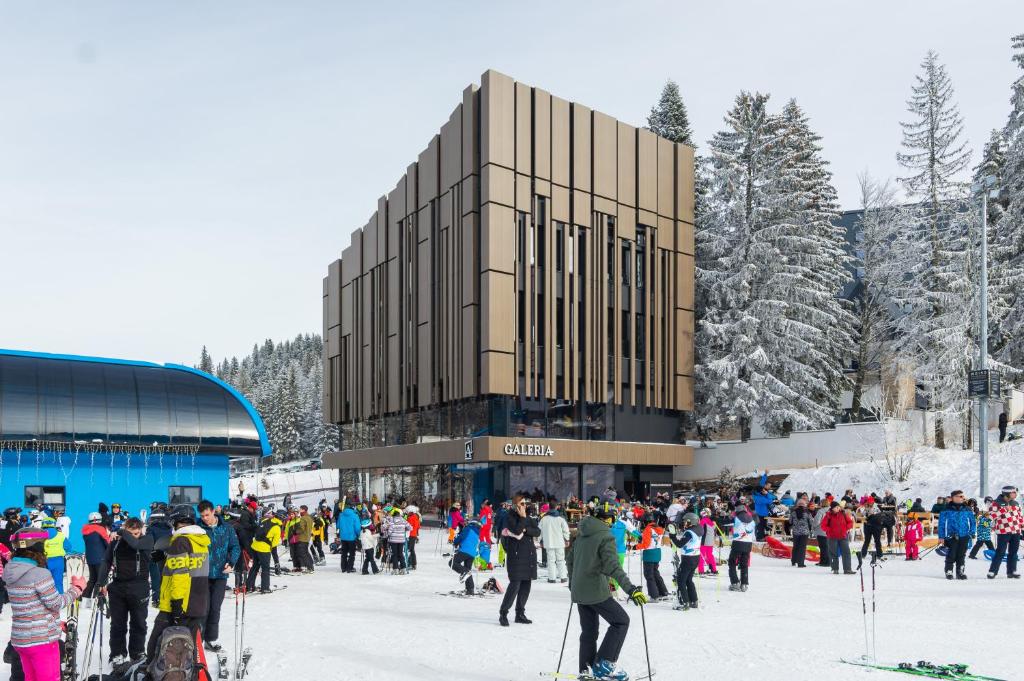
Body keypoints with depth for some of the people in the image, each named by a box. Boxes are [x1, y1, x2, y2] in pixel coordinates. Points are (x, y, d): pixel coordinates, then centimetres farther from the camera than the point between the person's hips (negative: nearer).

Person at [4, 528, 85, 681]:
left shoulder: (11, 574, 5)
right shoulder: (40, 574, -19)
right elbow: (56, 604, -13)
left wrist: (55, 622, 17)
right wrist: (77, 588, 0)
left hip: (19, 639, 8)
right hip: (42, 640, -8)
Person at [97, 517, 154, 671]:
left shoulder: (147, 540, -4)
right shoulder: (116, 541, 3)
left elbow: (135, 544, -25)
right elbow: (106, 561, 6)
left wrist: (122, 533, -14)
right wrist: (101, 583, 0)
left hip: (139, 588, -2)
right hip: (117, 586, 2)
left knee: (138, 623, 7)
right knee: (118, 624, 6)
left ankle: (138, 655, 18)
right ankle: (117, 656, 13)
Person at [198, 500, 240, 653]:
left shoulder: (226, 528, 1)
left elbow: (235, 547, 7)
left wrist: (231, 563, -8)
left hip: (220, 575, 2)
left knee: (215, 608, 6)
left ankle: (211, 639, 18)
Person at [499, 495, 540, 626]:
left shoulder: (529, 519, 15)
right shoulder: (511, 518, -4)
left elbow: (537, 532, 2)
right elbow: (517, 531, -21)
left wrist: (525, 530, -12)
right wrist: (522, 517, -15)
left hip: (529, 555, 7)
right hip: (516, 555, -7)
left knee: (526, 585, 7)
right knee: (515, 584, -12)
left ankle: (520, 614, 15)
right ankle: (503, 613, -3)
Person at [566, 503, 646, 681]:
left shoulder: (581, 534, 10)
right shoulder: (605, 536, -14)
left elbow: (569, 558, 19)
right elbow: (613, 567, -24)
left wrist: (572, 582, 33)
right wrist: (630, 589, -28)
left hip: (579, 591, 8)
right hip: (596, 591, -8)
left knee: (589, 631, 18)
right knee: (621, 621, 4)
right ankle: (604, 664, -2)